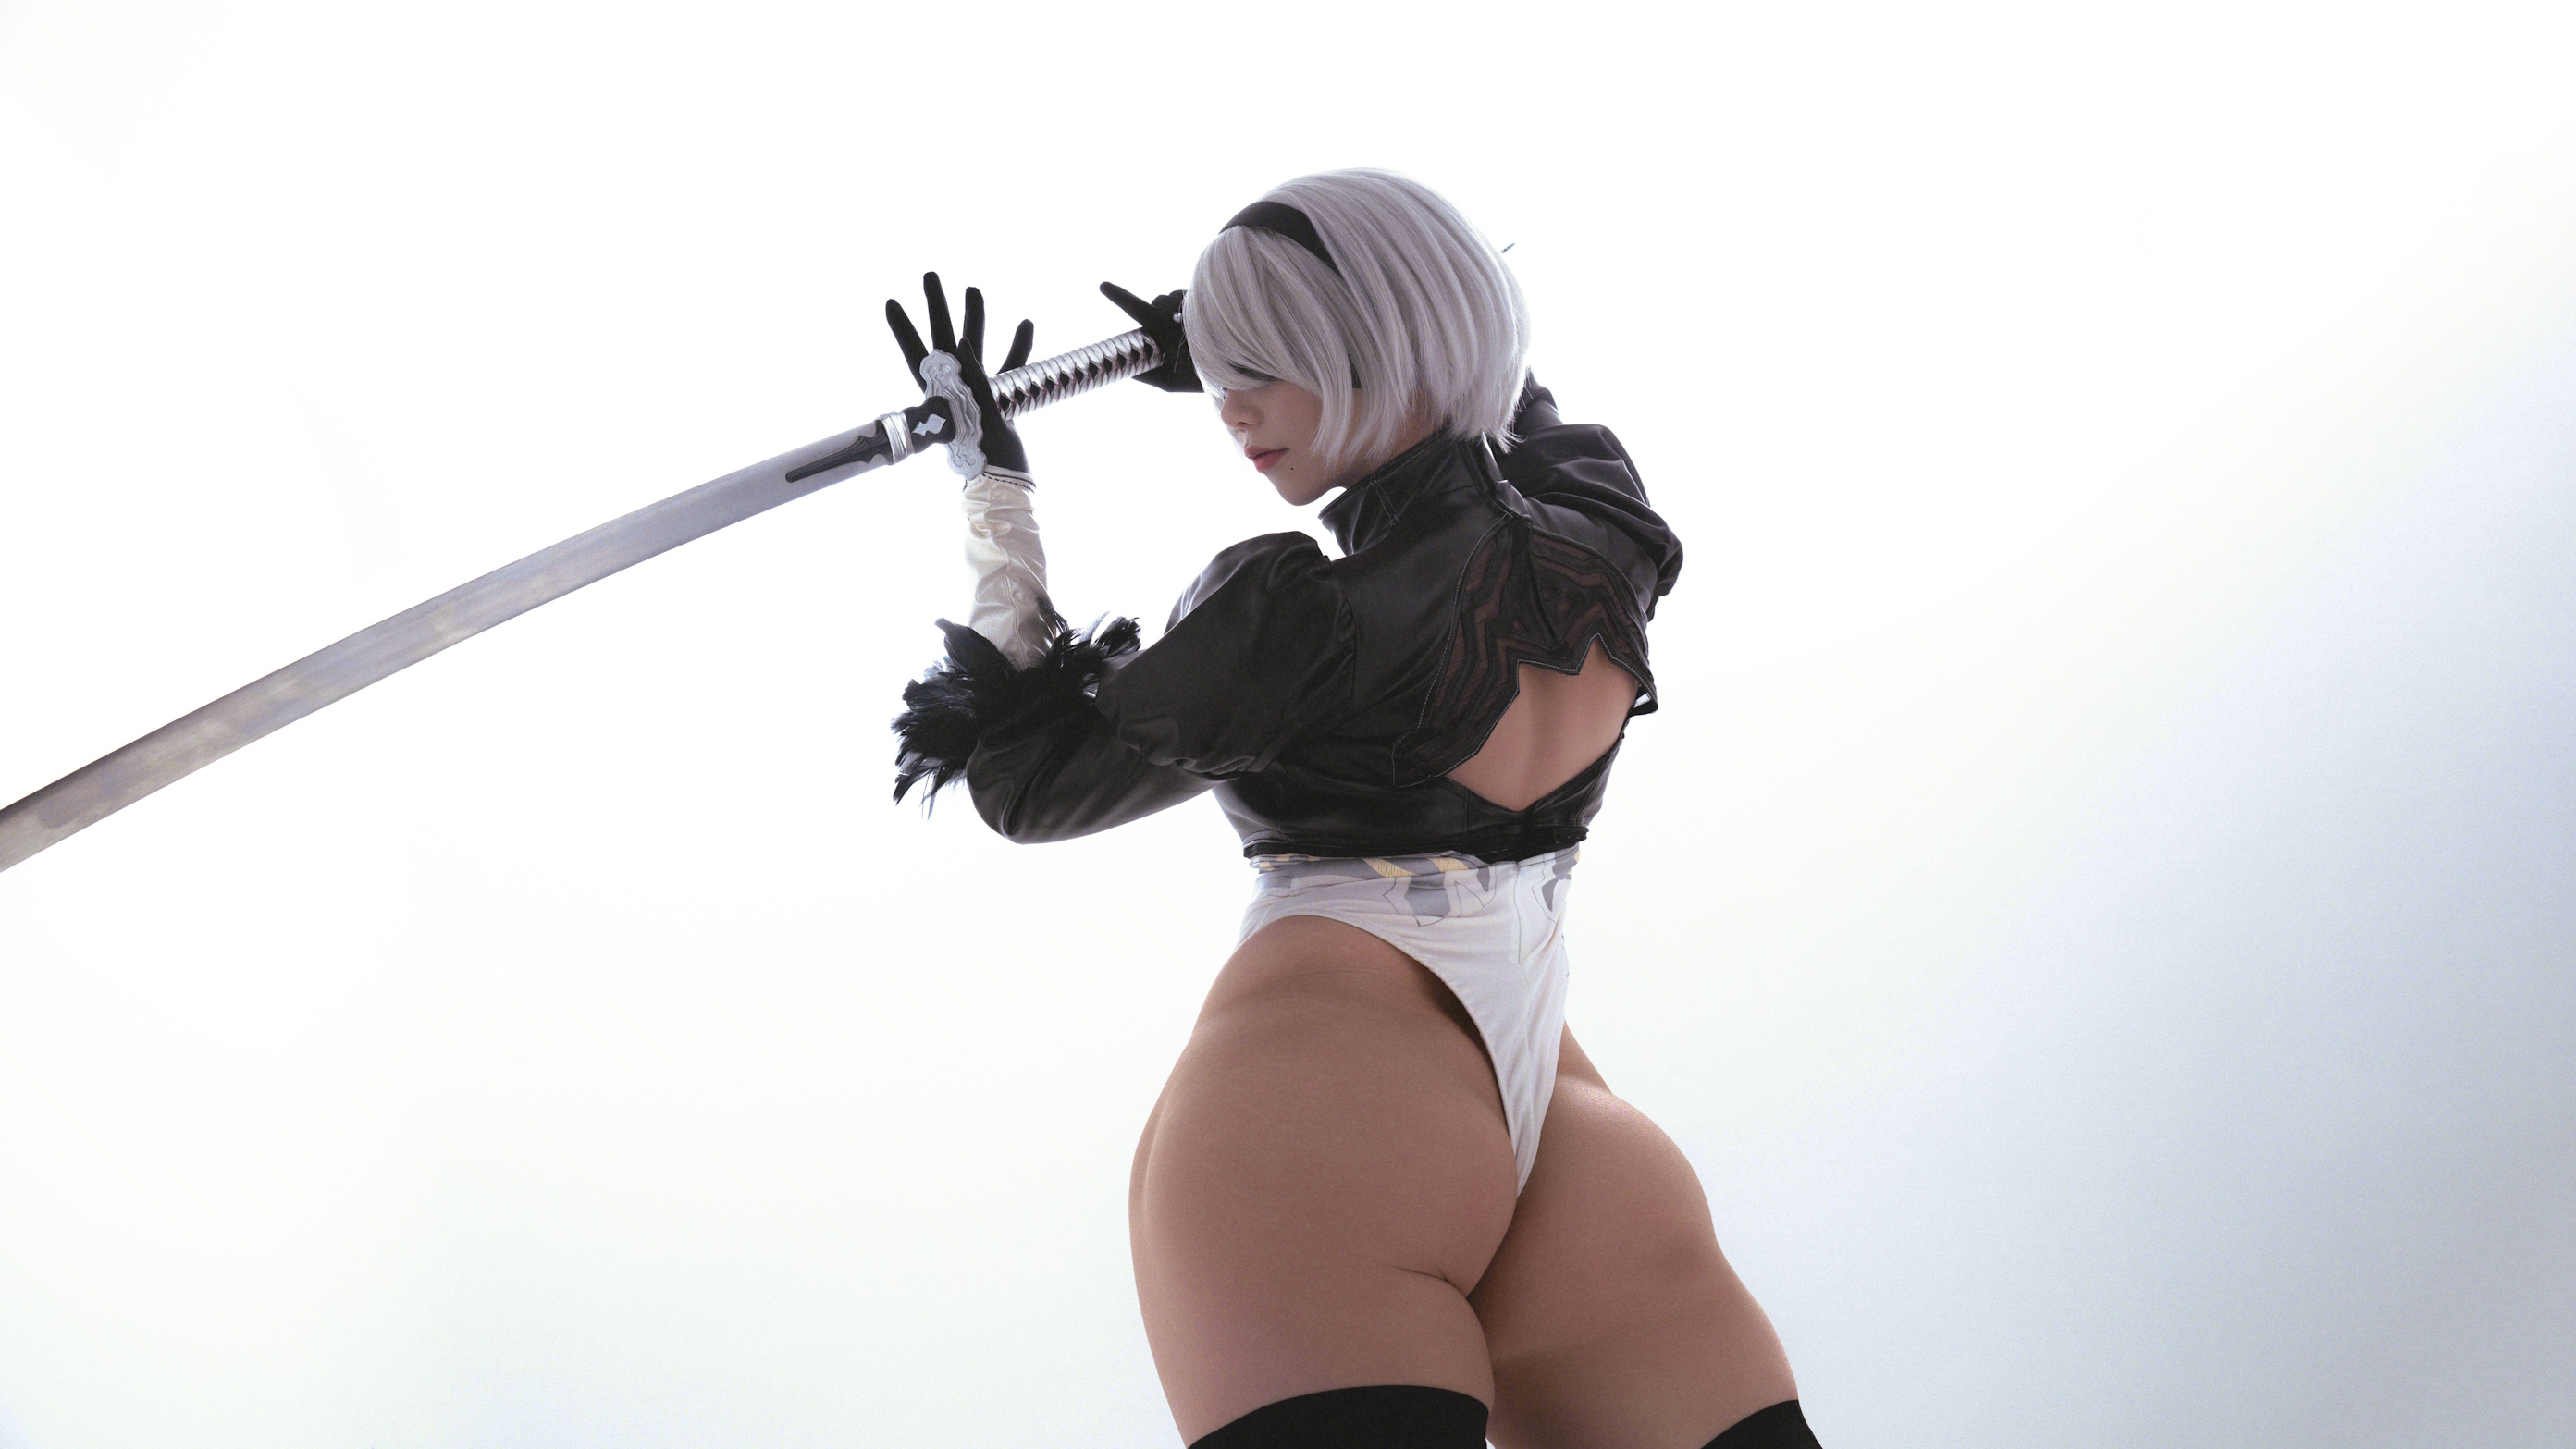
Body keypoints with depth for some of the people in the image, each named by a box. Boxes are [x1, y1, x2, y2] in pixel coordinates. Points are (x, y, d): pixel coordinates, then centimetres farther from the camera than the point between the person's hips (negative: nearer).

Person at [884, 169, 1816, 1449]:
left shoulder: (1303, 621, -10)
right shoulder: (1609, 548, 7)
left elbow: (1027, 782, 6)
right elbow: (1492, 396, 33)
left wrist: (992, 481, 14)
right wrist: (1237, 359, 40)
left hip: (1317, 1087, -6)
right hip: (1565, 1145, 6)